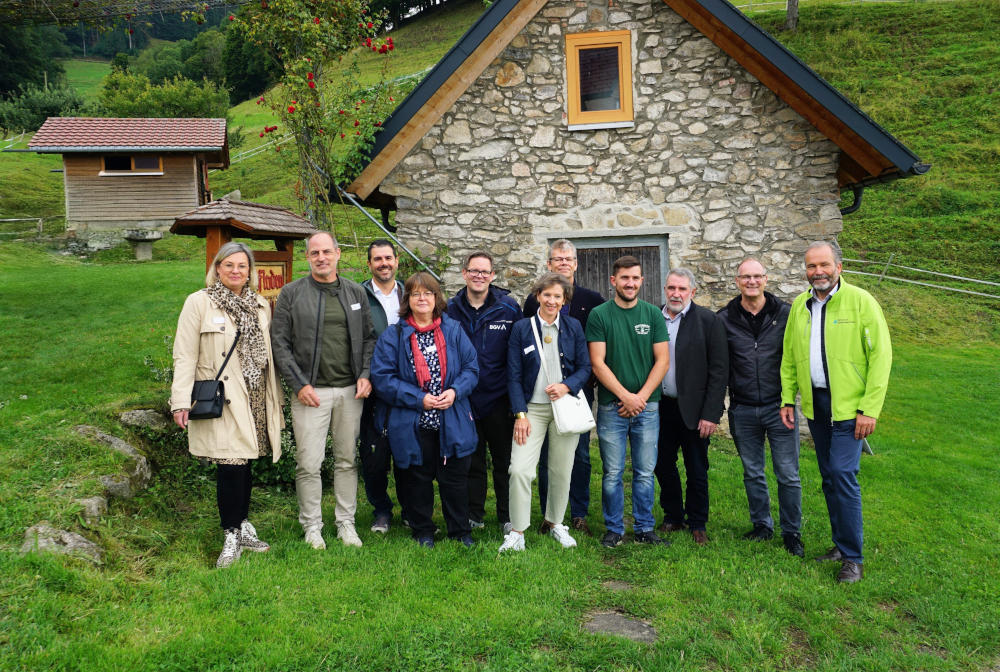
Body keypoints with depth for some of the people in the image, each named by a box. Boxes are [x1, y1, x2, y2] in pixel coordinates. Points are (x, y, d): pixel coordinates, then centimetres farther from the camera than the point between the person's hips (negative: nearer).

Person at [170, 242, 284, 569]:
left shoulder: (260, 306, 13)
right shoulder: (199, 303, -2)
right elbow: (185, 356, -5)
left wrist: (277, 398, 16)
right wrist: (181, 402, -11)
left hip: (255, 400, 5)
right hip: (222, 403, -5)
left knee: (245, 464, 10)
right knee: (231, 466, -8)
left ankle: (243, 526, 25)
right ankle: (232, 537, 6)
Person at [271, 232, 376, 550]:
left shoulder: (356, 292, 10)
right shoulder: (291, 293, 1)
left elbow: (370, 337, 13)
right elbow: (280, 343, -1)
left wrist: (366, 375, -1)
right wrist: (299, 384, -9)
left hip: (350, 391, 3)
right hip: (310, 392, -3)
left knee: (347, 460, 10)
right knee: (309, 464, 0)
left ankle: (346, 523, 22)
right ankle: (312, 526, 16)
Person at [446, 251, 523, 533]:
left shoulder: (509, 308, -2)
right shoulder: (451, 309, 2)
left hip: (499, 397, -1)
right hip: (464, 398, 1)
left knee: (505, 460, 9)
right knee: (471, 459, 12)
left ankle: (507, 517, 23)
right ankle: (473, 514, 26)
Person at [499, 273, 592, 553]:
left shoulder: (573, 327, 5)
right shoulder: (521, 328, 1)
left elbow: (585, 367, 6)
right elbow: (514, 375, 0)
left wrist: (566, 385, -14)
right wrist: (520, 414, -7)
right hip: (533, 407, -1)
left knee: (562, 470, 9)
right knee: (519, 469, -11)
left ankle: (555, 523, 29)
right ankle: (517, 532, 2)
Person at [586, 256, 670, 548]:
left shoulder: (653, 314, 5)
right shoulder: (599, 315, -1)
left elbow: (662, 360, 2)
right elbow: (598, 363, -6)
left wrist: (641, 396, -8)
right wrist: (626, 396, -11)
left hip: (647, 405, 2)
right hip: (611, 406, -2)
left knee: (645, 472, 8)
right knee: (613, 473, 4)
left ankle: (645, 528, 20)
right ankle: (614, 529, 17)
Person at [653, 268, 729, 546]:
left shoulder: (708, 321, -6)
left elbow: (719, 370, -8)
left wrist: (711, 413, -13)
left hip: (693, 409, -3)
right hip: (661, 407, 3)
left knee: (697, 471, 8)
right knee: (663, 466, 12)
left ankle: (697, 524, 24)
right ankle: (673, 518, 30)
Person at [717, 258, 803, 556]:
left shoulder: (786, 314, -2)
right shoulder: (725, 319, 1)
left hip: (779, 407, -2)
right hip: (742, 410, 2)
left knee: (788, 475, 3)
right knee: (752, 473, 14)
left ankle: (792, 533, 18)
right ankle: (762, 526, 30)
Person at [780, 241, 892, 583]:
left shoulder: (860, 301, -8)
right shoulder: (799, 305, 7)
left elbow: (880, 356, -10)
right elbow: (789, 356, 13)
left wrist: (869, 409, -15)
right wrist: (787, 399, 7)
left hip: (849, 405, -5)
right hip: (814, 403, 5)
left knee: (843, 474, -11)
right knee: (829, 477, 12)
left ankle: (853, 557, 2)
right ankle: (841, 544, 25)